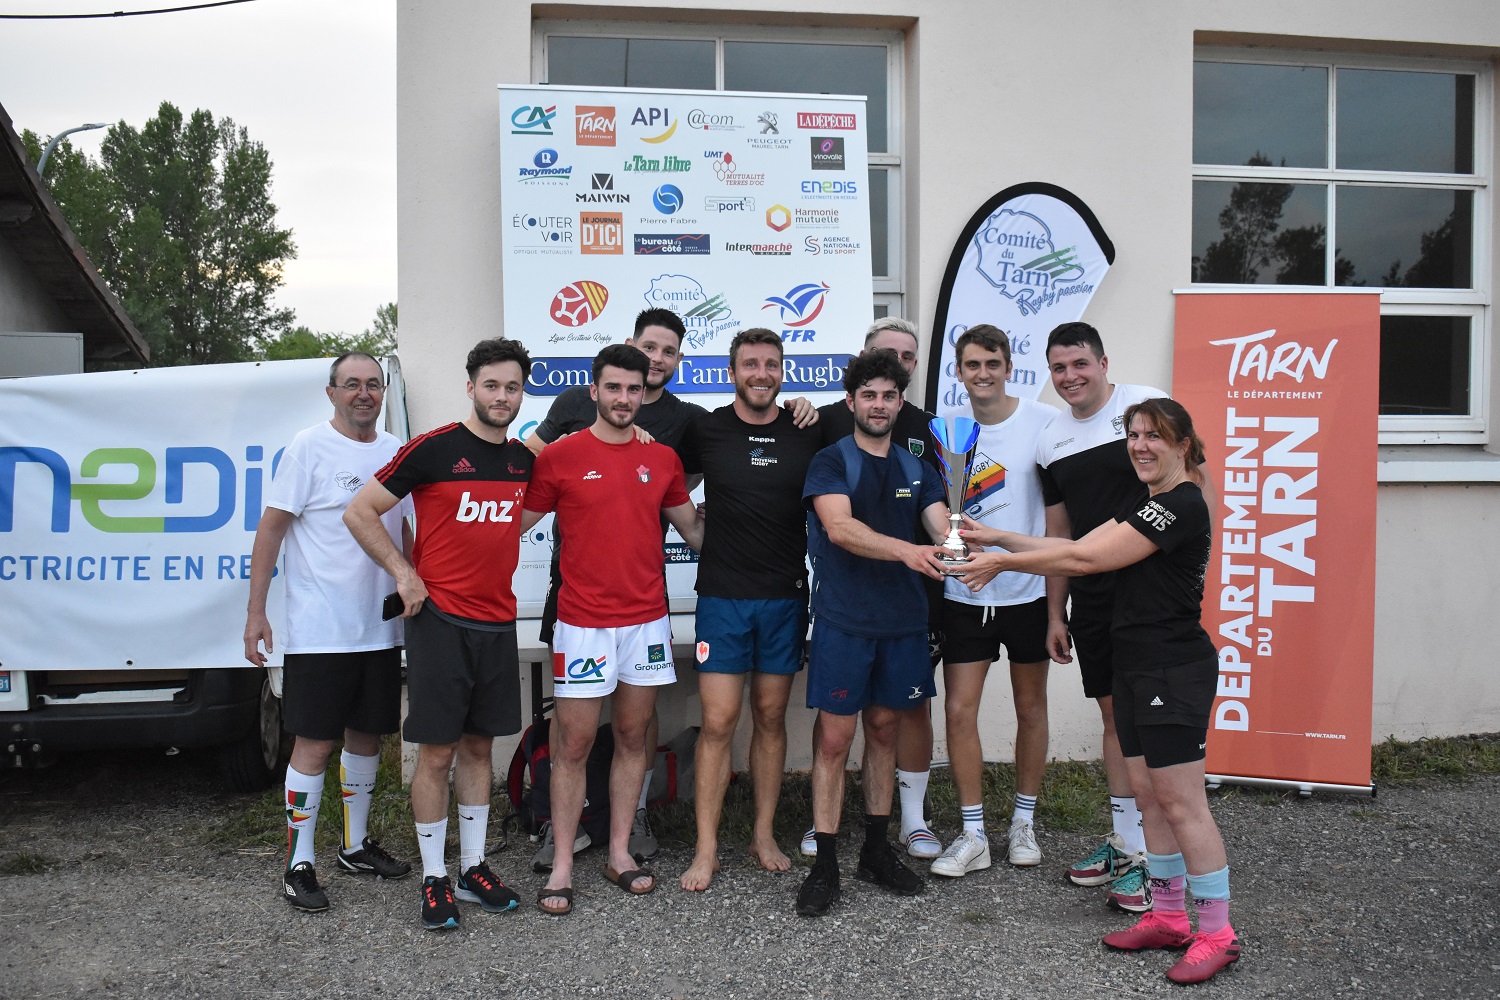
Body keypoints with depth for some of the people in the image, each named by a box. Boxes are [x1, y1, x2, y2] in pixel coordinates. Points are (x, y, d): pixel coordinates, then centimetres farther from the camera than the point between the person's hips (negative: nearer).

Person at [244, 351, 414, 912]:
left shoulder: (395, 451, 9)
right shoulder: (309, 447, -7)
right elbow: (270, 529, -7)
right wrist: (256, 613, -11)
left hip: (381, 627, 6)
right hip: (319, 629, -5)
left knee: (367, 735, 14)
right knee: (314, 743, -2)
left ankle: (356, 845, 30)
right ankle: (299, 864, 11)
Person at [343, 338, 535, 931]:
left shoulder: (523, 460, 8)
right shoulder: (434, 449, -8)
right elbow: (359, 511, -5)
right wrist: (404, 573, -8)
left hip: (497, 622, 5)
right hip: (440, 620, -5)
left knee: (479, 746, 13)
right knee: (437, 751, 1)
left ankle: (474, 866, 24)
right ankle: (435, 879, 12)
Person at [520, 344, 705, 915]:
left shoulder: (662, 458, 7)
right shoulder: (560, 456, -4)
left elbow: (690, 526, 18)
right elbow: (517, 522, 3)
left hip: (647, 620, 4)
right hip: (583, 622, -4)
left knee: (633, 738, 11)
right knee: (573, 744, 1)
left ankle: (620, 855, 23)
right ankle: (562, 866, 12)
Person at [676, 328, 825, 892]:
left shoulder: (808, 434, 4)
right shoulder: (706, 431, 0)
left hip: (786, 597, 2)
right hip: (723, 596, -2)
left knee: (770, 718, 10)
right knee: (718, 722, -3)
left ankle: (764, 835, 23)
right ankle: (706, 849, 7)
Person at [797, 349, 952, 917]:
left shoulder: (916, 471, 13)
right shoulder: (830, 462, -2)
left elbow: (943, 529, -1)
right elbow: (840, 528, -19)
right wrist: (905, 549, -34)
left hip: (902, 619, 5)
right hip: (843, 620, -4)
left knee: (884, 729, 13)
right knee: (834, 737, -2)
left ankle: (877, 852, 26)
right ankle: (824, 865, 7)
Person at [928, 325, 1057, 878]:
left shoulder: (1044, 422, -7)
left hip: (1028, 589, -1)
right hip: (964, 593, 1)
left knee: (1030, 707, 12)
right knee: (959, 710, -1)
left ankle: (1023, 823, 30)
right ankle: (972, 836, 12)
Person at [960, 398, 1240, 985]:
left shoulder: (1182, 505, -16)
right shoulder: (1142, 506, 16)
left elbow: (1085, 558, -19)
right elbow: (1078, 551, 12)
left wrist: (1003, 561, -13)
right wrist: (998, 538, 6)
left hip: (1175, 672, -10)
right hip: (1137, 667, 10)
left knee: (1181, 803, -4)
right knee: (1148, 795, 13)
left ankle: (1217, 934, 7)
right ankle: (1168, 916, 24)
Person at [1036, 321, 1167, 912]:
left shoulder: (1145, 405, -5)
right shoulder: (1052, 443, 11)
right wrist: (1056, 614, 15)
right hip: (1093, 598, 5)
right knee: (1115, 716, 12)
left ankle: (1150, 857, 4)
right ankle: (1124, 841, 23)